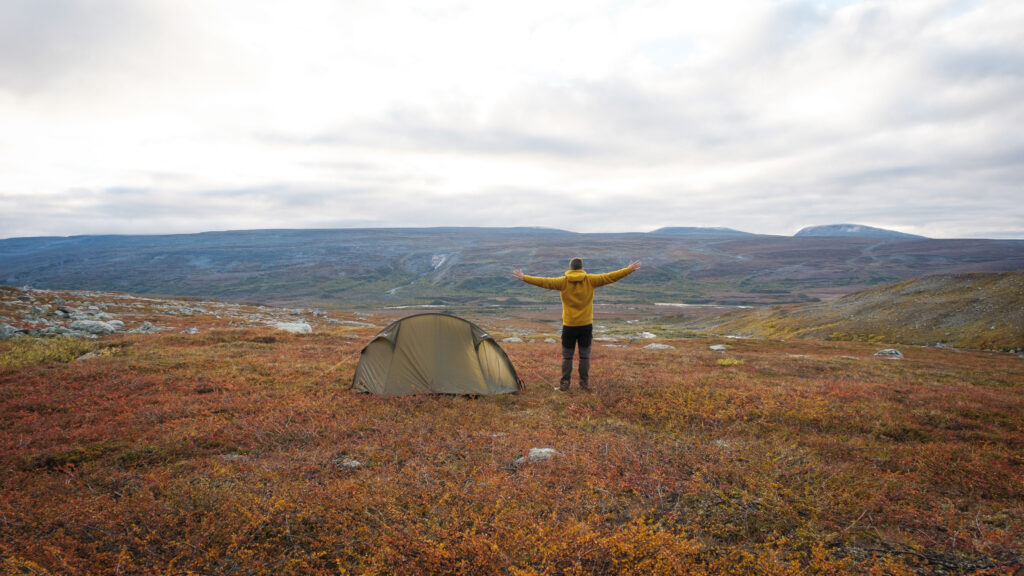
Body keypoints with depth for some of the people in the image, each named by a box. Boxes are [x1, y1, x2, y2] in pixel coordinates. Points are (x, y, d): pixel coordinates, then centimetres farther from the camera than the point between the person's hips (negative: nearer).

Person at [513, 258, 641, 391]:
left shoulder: (563, 282, -7)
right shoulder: (590, 280, -4)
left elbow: (544, 282, -9)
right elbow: (610, 277, -2)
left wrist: (524, 278, -2)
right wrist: (629, 270, 6)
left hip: (569, 325, -1)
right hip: (586, 325, 1)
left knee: (567, 356, 8)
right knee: (585, 355, 10)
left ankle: (564, 384, 8)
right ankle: (584, 384, 13)